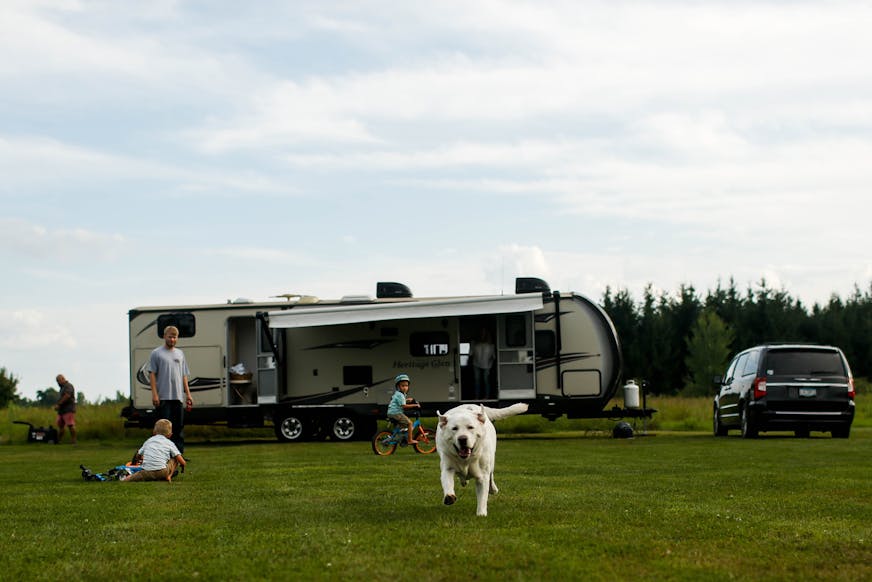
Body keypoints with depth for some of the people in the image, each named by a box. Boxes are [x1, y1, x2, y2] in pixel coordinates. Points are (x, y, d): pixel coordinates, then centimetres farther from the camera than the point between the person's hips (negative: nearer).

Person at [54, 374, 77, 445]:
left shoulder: (68, 386, -7)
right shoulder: (62, 387, 24)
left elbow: (67, 396, -19)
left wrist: (58, 404, -15)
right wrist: (57, 406, 9)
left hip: (68, 410, -10)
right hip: (62, 410, 10)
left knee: (70, 425, -11)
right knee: (60, 425, 8)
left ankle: (73, 440, -11)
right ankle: (59, 440, 11)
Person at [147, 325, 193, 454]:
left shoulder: (180, 354, 18)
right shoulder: (156, 353, 1)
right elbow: (152, 374, -4)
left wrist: (188, 394, 13)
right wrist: (154, 394, -12)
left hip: (178, 396, 5)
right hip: (163, 397, -5)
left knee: (179, 427, 7)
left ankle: (179, 452, 12)